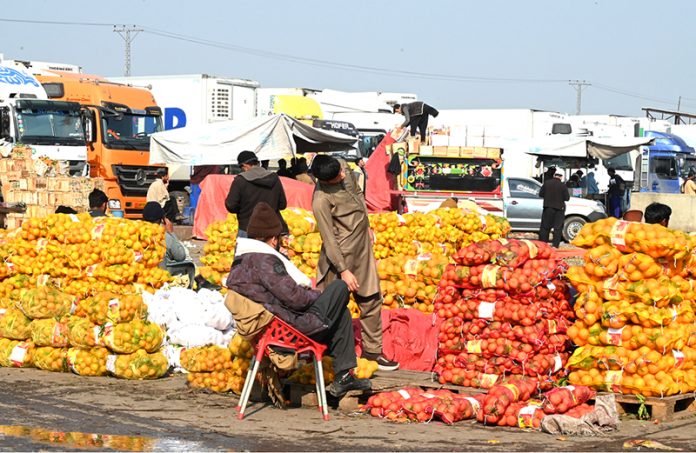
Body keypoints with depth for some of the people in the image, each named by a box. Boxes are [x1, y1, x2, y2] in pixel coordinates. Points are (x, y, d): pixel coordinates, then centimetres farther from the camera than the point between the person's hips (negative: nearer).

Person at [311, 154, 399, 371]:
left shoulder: (343, 166, -5)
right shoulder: (321, 200, -27)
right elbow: (329, 239, -24)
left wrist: (365, 226, 19)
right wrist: (343, 270, -21)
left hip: (362, 247, 8)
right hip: (342, 253, -8)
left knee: (371, 299, 14)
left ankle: (372, 349, 25)